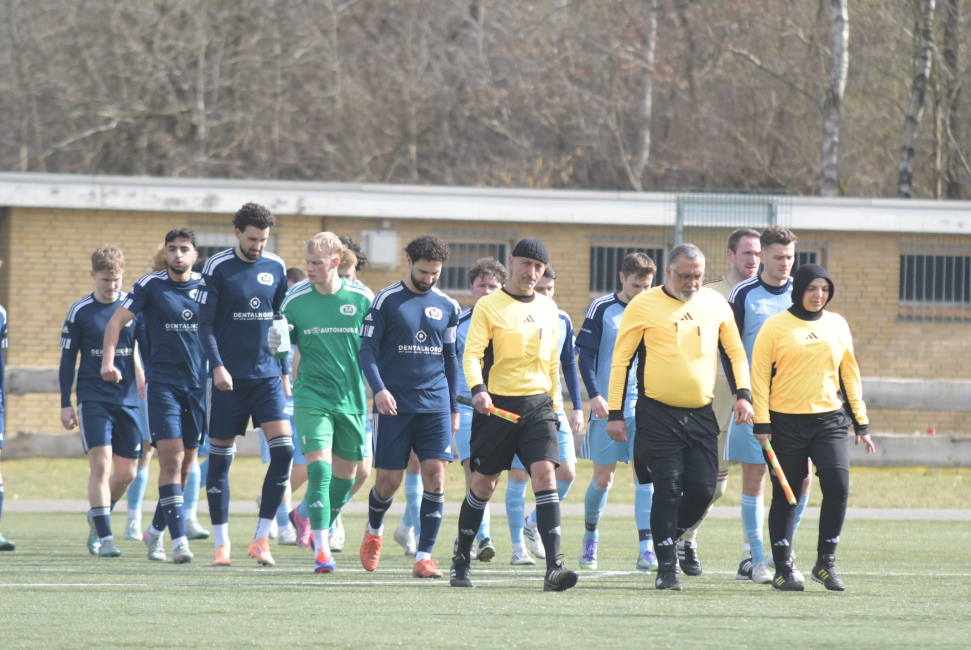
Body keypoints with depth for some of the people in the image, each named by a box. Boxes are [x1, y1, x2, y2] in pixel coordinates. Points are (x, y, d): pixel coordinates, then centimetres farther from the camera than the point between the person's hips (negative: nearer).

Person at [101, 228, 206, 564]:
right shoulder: (150, 285, -2)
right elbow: (117, 320, -3)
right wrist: (108, 360, -15)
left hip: (199, 384, 4)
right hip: (162, 383, -4)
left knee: (186, 463, 8)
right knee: (171, 458, -15)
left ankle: (156, 531, 26)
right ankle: (179, 539, -17)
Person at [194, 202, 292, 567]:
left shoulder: (276, 269, 7)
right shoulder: (217, 269, -5)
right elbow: (204, 323, -5)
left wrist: (285, 371, 14)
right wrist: (217, 366, -16)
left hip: (267, 374, 3)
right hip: (228, 378, -3)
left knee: (283, 448, -11)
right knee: (220, 458, 1)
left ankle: (261, 539, -5)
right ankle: (221, 544, 10)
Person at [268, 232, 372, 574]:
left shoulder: (361, 300, -1)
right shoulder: (295, 300, -3)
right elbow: (283, 348, 6)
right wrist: (275, 345, -16)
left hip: (352, 399, 2)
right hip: (312, 397, -2)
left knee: (345, 474, 12)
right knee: (319, 469, -16)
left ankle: (323, 530, 37)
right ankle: (322, 551, -18)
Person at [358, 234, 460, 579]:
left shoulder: (447, 307, 10)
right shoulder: (387, 300, -2)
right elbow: (367, 349, -4)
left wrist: (453, 408, 16)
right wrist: (379, 389, -19)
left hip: (435, 405, 3)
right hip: (394, 405, -3)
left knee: (435, 474, -9)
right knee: (389, 481, 1)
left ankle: (424, 556, -6)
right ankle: (373, 531, 32)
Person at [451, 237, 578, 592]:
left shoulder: (548, 309, 13)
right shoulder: (489, 306, -2)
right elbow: (472, 353, -12)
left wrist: (551, 402, 22)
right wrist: (477, 389, -28)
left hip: (538, 404, 3)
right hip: (497, 404, -3)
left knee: (546, 476, -14)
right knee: (483, 484, 6)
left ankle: (554, 566, -20)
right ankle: (461, 560, 24)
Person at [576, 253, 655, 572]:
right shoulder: (602, 309, -1)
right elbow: (586, 355, -2)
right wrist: (595, 395, -12)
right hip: (609, 407, -2)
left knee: (646, 473, -10)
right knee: (603, 476, 5)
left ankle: (646, 549, -14)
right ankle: (590, 536, 28)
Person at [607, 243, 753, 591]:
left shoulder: (715, 304, 9)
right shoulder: (643, 306, -2)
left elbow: (735, 351, 19)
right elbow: (621, 359, 1)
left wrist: (743, 394, 5)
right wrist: (615, 413, -3)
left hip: (701, 415, 4)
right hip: (657, 414, -4)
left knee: (703, 489, -3)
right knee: (668, 489, -9)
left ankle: (672, 540, 23)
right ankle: (666, 566, -1)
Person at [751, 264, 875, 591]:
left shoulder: (837, 325, 11)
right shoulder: (776, 326, -1)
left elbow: (849, 374, 16)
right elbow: (760, 375, -2)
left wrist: (861, 423, 13)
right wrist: (762, 422, -9)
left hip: (830, 419, 3)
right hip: (786, 422, -3)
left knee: (838, 485, -12)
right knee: (785, 496, 1)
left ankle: (825, 562, 2)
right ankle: (783, 569, 9)